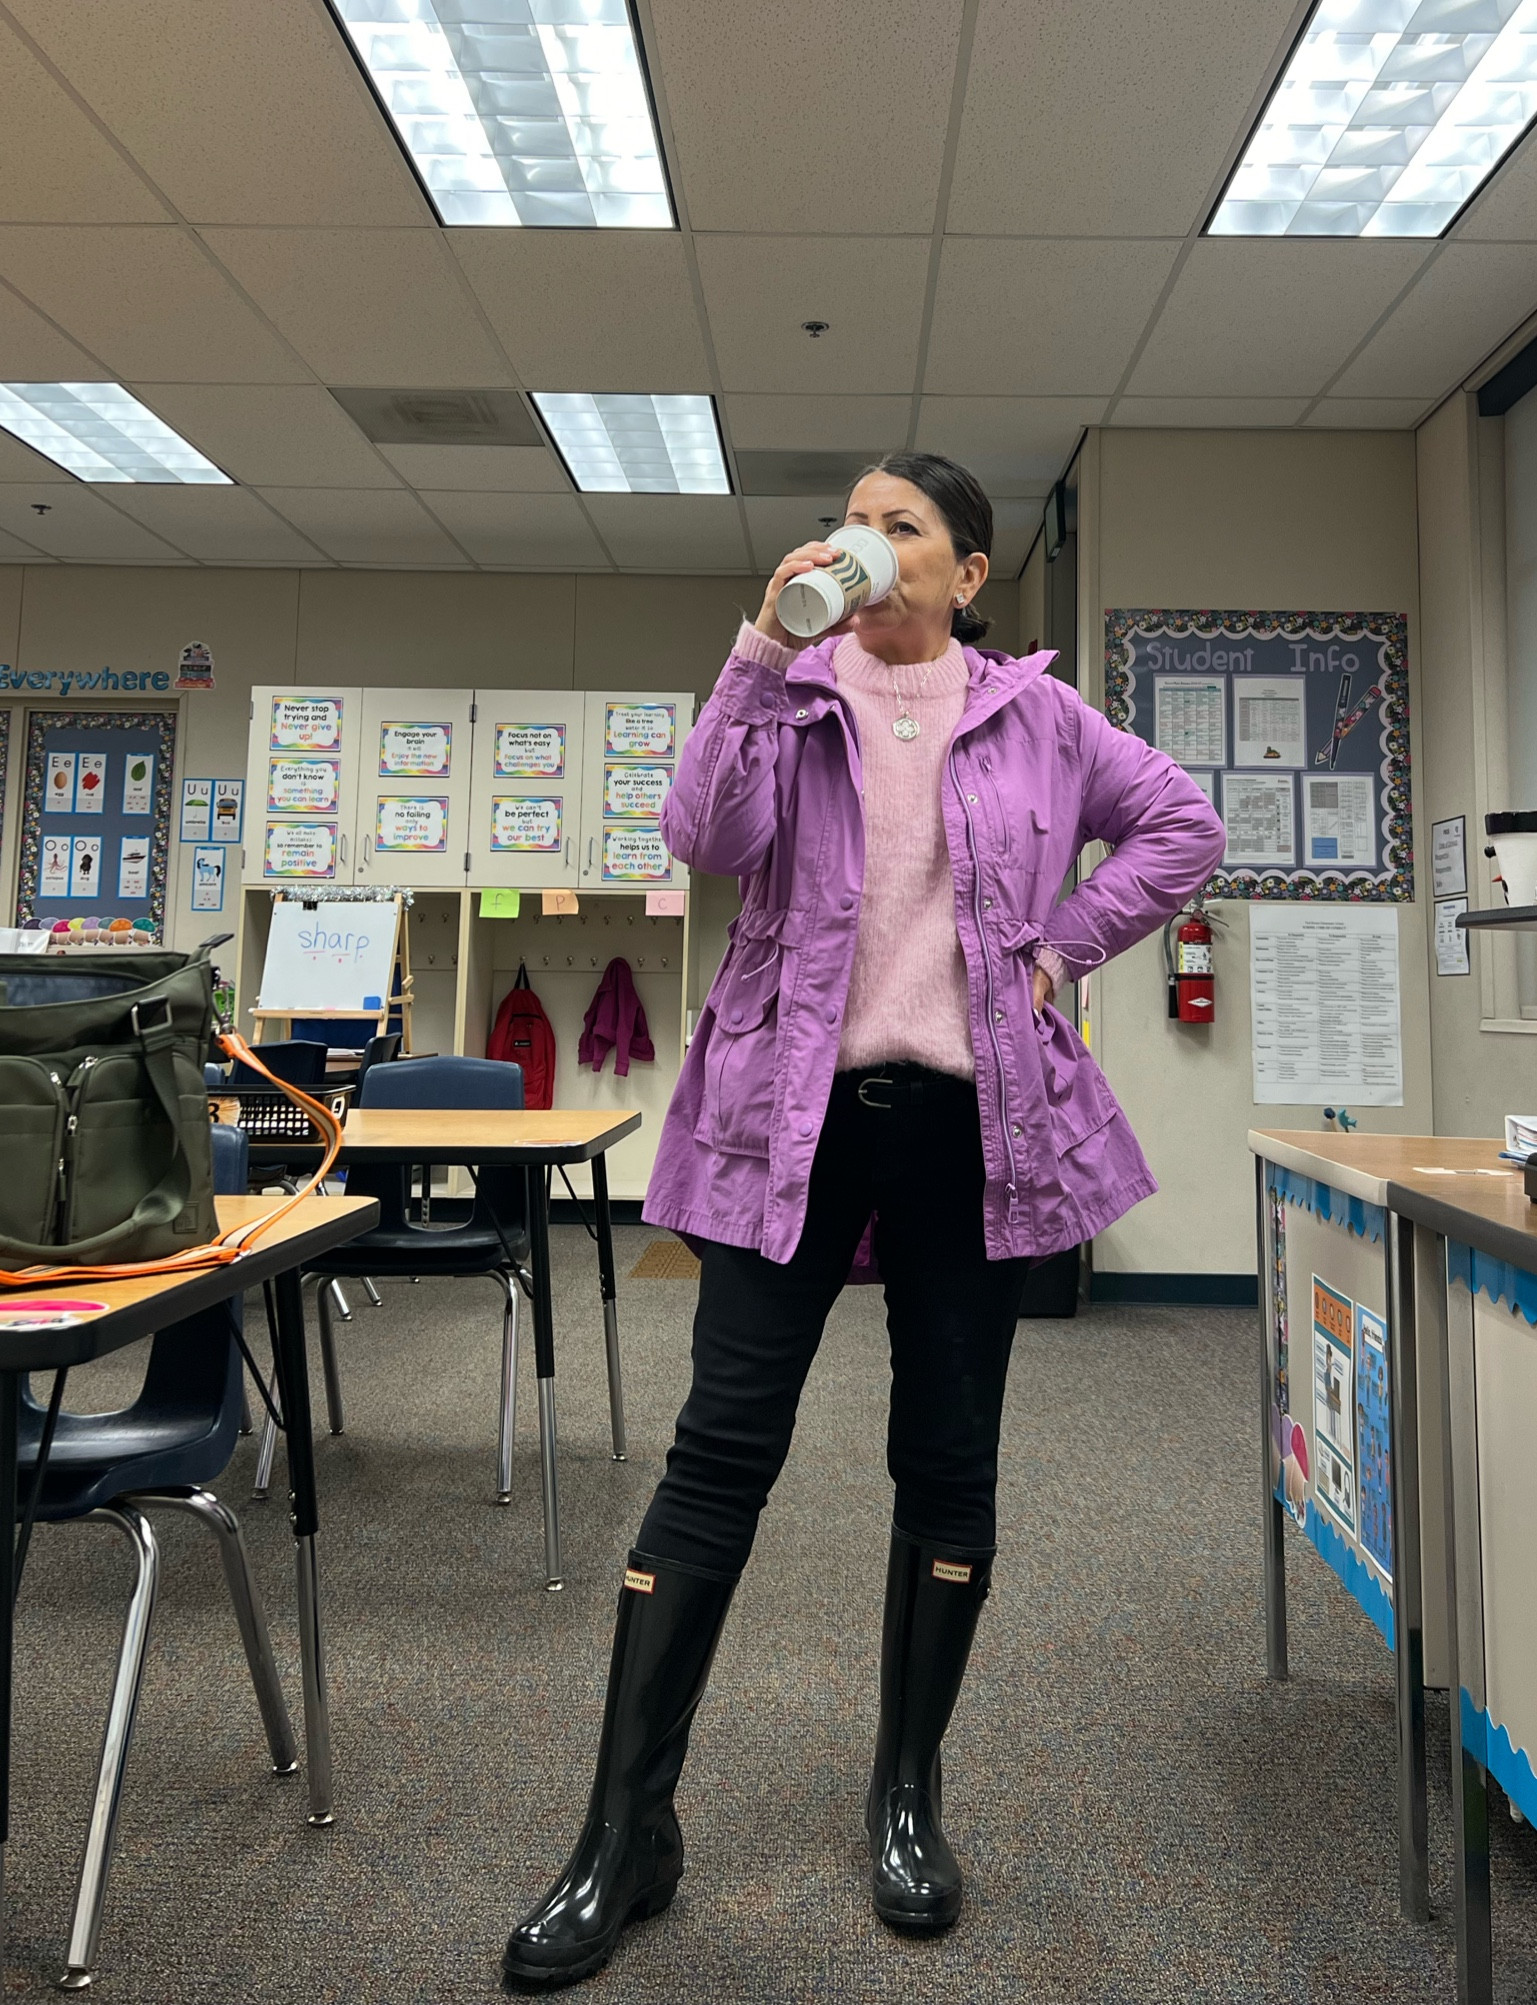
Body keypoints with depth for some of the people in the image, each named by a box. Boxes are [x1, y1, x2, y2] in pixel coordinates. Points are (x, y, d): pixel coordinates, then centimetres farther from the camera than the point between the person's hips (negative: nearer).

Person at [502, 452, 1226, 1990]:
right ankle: (626, 1831, 12)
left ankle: (908, 1795, 29)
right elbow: (709, 840, -10)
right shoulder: (793, 694, 7)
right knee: (722, 1446, -2)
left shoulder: (1034, 715, 10)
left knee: (949, 1456, 9)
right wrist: (765, 650, -15)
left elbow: (1182, 826, 15)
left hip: (969, 1116, 2)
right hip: (796, 1108, -1)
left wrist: (1064, 944, 5)